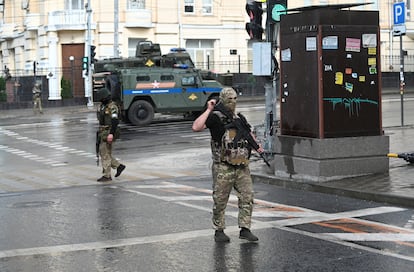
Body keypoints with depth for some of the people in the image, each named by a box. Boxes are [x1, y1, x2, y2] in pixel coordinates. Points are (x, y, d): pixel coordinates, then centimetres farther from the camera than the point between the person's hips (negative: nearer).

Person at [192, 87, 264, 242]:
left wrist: (257, 146, 19)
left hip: (242, 167, 6)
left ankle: (245, 229, 8)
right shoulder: (215, 118, -4)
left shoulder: (240, 118, 15)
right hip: (223, 168, -5)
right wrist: (209, 110, -15)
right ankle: (219, 231, 14)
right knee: (220, 200, 2)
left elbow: (249, 133, 34)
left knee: (247, 197, 1)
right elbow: (196, 127, -20)